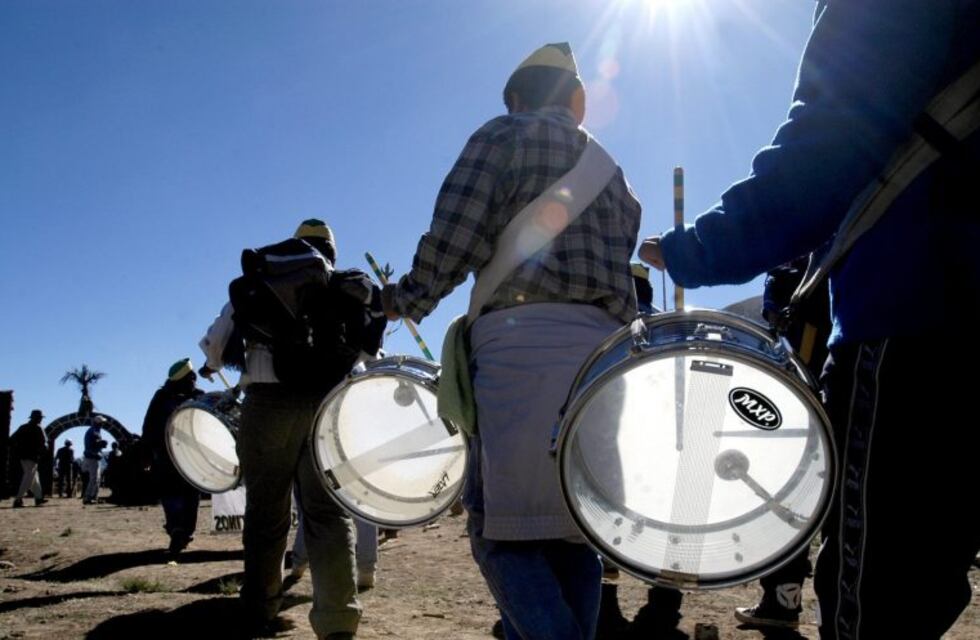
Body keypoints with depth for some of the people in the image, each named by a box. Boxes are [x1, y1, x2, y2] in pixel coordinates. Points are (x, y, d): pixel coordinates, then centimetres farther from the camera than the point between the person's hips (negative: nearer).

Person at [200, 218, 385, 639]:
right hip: (328, 406, 0)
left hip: (269, 403, 0)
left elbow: (216, 342, 11)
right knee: (329, 511, 0)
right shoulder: (351, 289, 14)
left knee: (266, 513, 9)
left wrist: (214, 365, 32)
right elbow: (370, 346, 13)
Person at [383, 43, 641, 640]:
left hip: (523, 341, -6)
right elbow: (618, 273, 21)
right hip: (603, 349, 6)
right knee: (571, 529, 9)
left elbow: (454, 238, -4)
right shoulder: (610, 170, 27)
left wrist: (406, 300, 9)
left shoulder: (504, 136, 9)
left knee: (502, 529, -5)